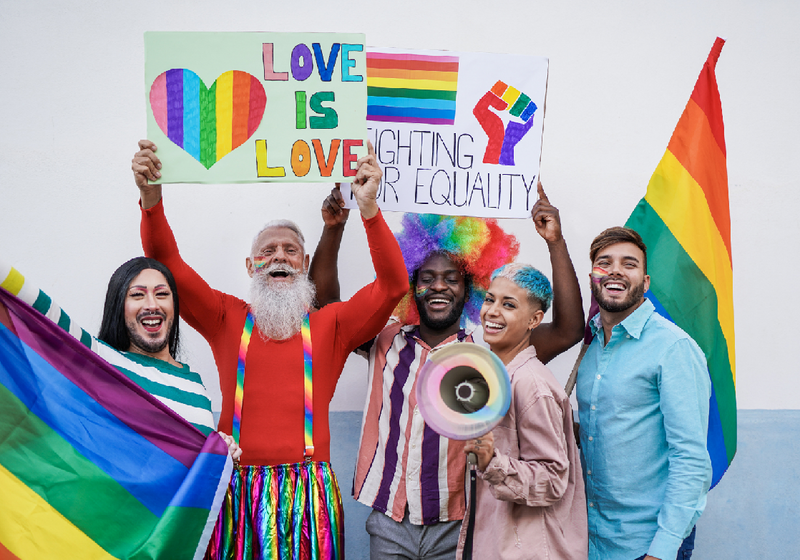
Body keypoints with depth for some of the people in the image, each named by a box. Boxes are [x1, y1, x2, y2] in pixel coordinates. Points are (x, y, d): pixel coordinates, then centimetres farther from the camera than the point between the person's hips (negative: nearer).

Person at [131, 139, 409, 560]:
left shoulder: (330, 325, 7)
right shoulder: (227, 319, 9)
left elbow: (393, 284, -4)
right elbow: (166, 264, 4)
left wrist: (369, 208, -14)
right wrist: (151, 197, -10)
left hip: (306, 490, 0)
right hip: (238, 488, 1)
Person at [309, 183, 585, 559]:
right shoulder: (386, 342, 5)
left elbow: (568, 331, -9)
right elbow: (324, 300, 4)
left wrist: (555, 243, -14)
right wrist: (333, 228, -9)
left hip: (455, 528, -1)